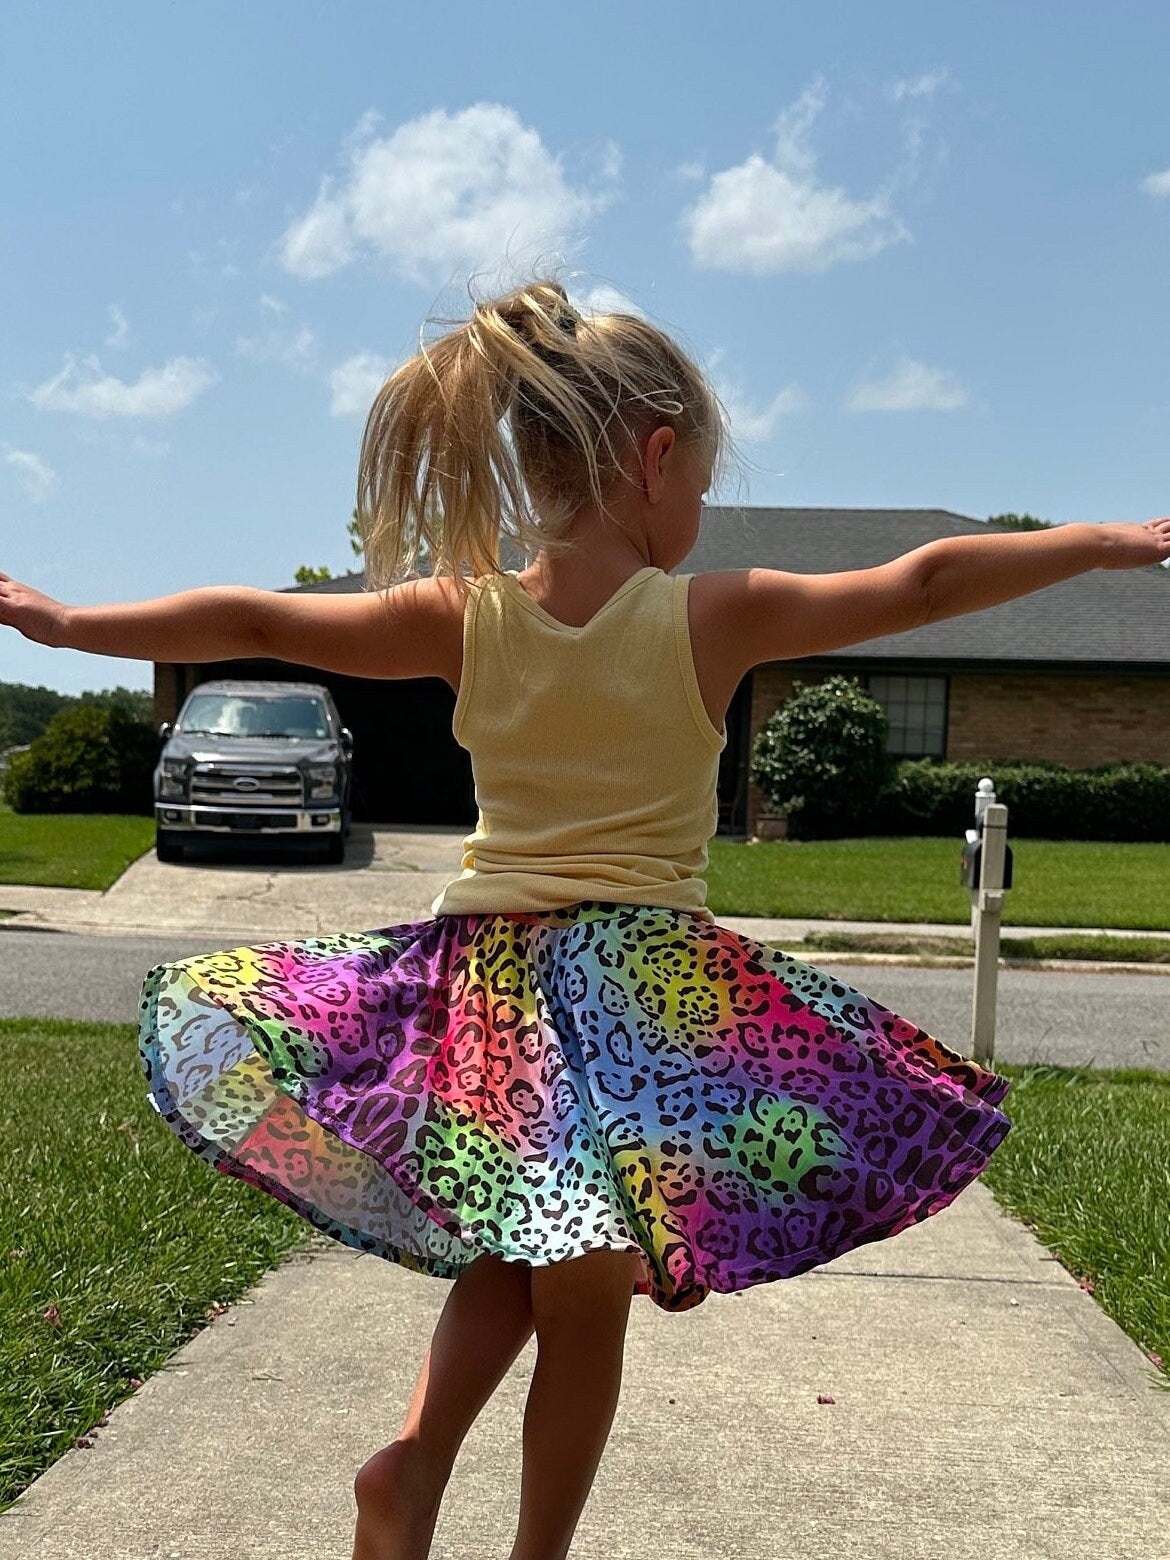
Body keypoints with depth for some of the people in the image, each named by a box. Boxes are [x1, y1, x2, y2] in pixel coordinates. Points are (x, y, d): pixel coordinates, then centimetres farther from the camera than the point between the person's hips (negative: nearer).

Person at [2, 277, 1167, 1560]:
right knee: (588, 1302, 12)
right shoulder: (714, 618, -9)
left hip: (485, 968, 3)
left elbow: (249, 621, 2)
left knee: (507, 1267, 24)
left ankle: (414, 1452, 6)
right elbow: (926, 582, -7)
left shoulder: (464, 618, -3)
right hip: (647, 991, -3)